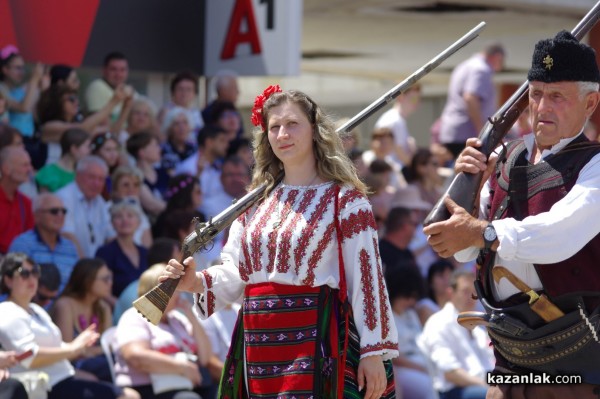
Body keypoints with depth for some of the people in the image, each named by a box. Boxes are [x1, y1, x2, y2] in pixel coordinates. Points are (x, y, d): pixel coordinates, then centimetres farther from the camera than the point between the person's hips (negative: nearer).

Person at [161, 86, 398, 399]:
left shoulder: (344, 199, -1)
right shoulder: (257, 201, 16)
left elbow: (366, 278, -6)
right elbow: (235, 272, 14)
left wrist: (374, 351, -12)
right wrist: (197, 282, -8)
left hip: (316, 340, -6)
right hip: (259, 341, 6)